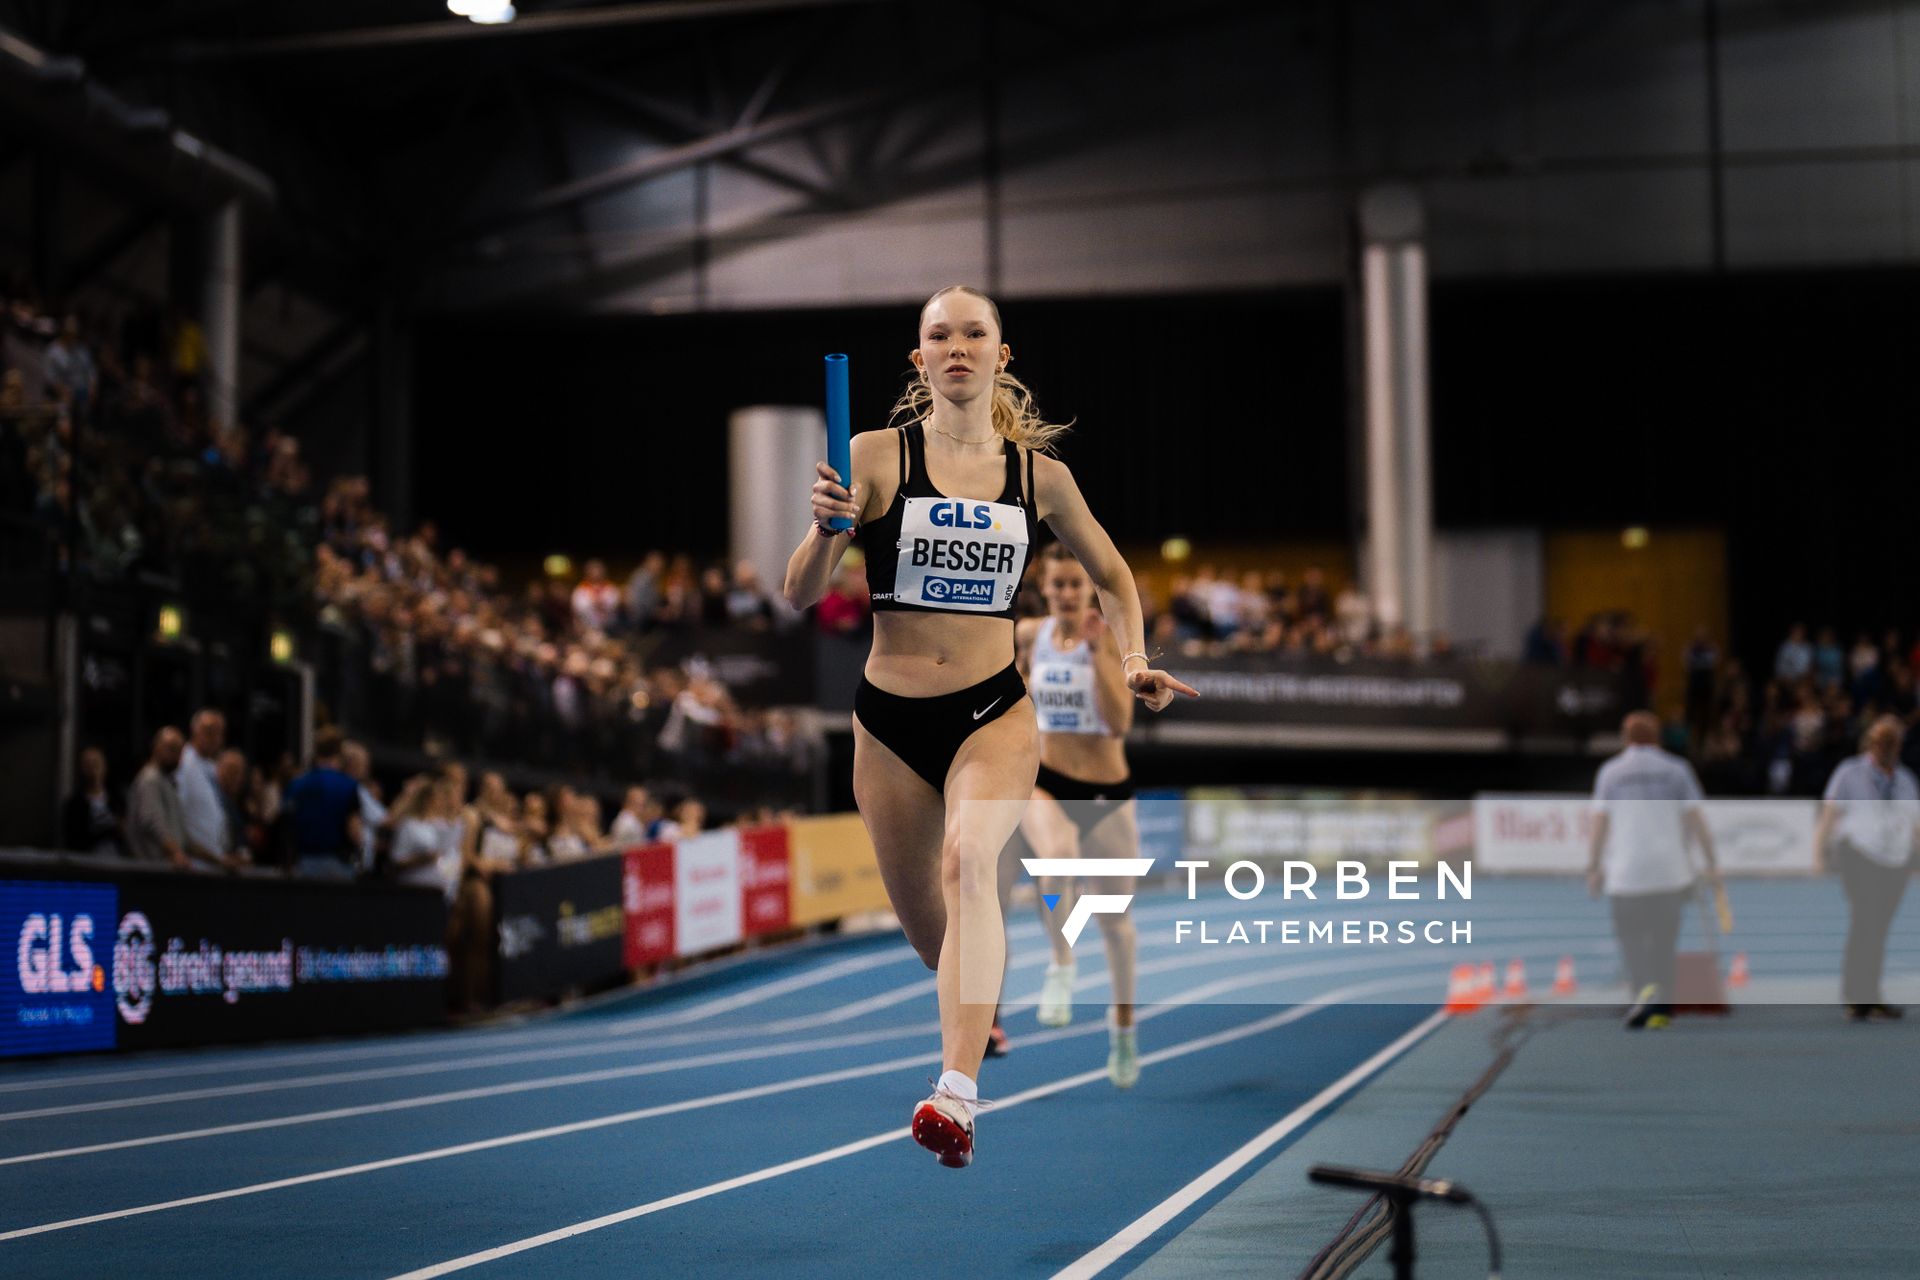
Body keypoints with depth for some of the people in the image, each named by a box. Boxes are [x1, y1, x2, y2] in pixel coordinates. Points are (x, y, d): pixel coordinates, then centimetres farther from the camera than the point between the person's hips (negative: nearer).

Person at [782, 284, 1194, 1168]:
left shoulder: (1038, 474, 3)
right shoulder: (876, 457, -3)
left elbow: (1111, 575, 19)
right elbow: (800, 596, -6)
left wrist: (1134, 661, 4)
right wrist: (826, 528, -26)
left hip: (994, 712, -1)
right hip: (889, 721, 1)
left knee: (969, 860, -30)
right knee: (925, 927, 11)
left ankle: (957, 1094, -38)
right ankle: (985, 1025, 47)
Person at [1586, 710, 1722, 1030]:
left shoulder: (1610, 772, 5)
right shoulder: (1676, 770, 6)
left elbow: (1600, 823, 1)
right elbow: (1695, 818, 1)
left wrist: (1594, 868, 5)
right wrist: (1711, 862, 5)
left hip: (1625, 871, -1)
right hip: (1670, 871, 1)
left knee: (1631, 937, 6)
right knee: (1663, 939, 8)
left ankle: (1644, 989, -18)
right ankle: (1660, 1007, 4)